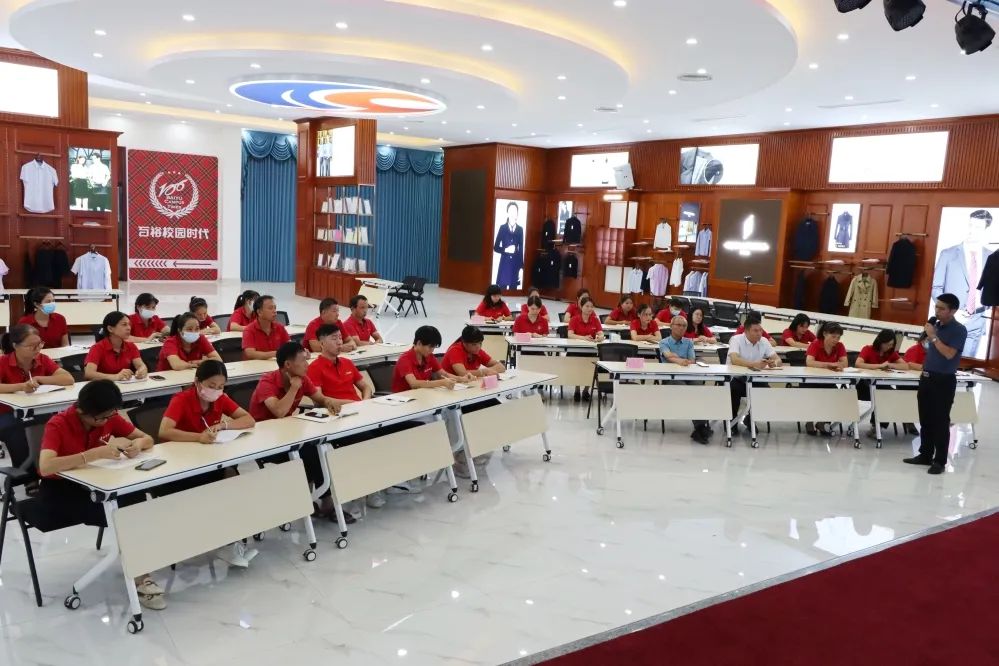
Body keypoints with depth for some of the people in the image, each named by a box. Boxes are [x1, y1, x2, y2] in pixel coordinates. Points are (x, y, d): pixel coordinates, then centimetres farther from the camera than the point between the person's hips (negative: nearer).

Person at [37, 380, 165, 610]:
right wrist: (94, 454, -44)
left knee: (136, 502, -27)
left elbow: (147, 439, 1)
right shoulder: (58, 425, -23)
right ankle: (139, 578, -15)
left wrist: (137, 444, -24)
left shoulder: (108, 418, -8)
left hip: (92, 483, 5)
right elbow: (45, 467, -40)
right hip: (59, 490, -5)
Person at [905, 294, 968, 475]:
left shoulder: (959, 330, -10)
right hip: (927, 377, 7)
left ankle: (940, 461, 5)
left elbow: (949, 354, -21)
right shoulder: (936, 325, 11)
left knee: (940, 422, -2)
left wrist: (933, 336, -18)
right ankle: (925, 455, 21)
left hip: (944, 381, -7)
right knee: (925, 420, 12)